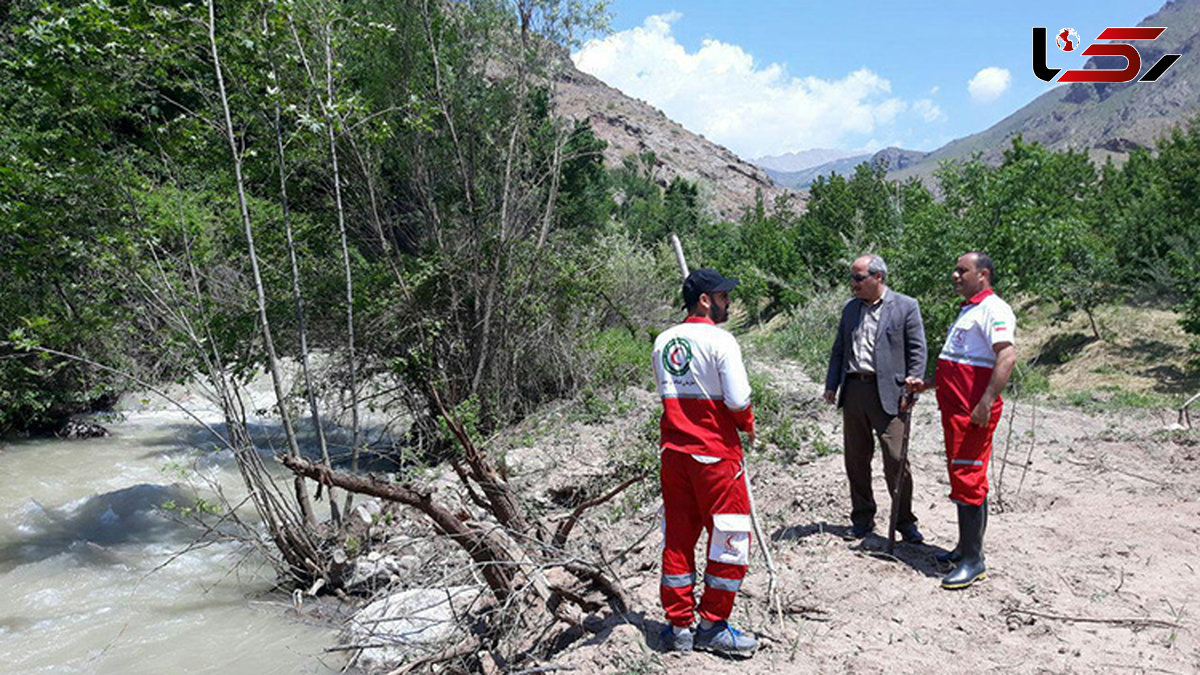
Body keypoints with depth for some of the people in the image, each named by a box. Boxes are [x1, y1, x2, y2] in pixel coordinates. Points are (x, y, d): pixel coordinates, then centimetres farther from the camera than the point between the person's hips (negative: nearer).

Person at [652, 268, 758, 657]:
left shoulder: (662, 342, 8)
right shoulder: (720, 340, -12)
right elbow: (738, 400, -17)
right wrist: (748, 424, 2)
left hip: (673, 451, 7)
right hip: (715, 452, -6)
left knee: (677, 537, 13)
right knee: (730, 538, 7)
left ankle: (679, 626, 21)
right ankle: (713, 627, 14)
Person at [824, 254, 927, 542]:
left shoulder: (906, 306, -1)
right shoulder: (850, 309, 14)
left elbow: (917, 351, -3)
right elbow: (839, 350, 17)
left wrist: (909, 391, -9)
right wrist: (831, 385, 9)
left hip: (887, 394, -5)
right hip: (853, 390, 5)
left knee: (896, 461, -3)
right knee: (856, 460, 10)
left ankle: (904, 521, 12)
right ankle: (862, 518, 23)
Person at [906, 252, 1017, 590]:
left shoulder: (993, 309, -11)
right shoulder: (968, 310, 22)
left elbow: (1007, 357, -23)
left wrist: (986, 403, -28)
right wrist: (926, 384, 22)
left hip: (974, 411, -10)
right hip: (954, 408, 10)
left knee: (968, 479, -9)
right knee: (963, 477, 15)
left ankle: (973, 561, -2)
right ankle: (966, 548, 25)